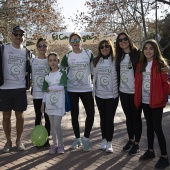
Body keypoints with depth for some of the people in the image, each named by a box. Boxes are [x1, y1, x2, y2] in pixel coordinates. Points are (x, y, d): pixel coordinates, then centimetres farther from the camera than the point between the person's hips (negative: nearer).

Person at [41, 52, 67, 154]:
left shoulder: (62, 73, -2)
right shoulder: (47, 75, 11)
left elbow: (62, 87, -15)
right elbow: (46, 91, 12)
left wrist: (50, 88, -6)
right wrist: (43, 102, 6)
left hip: (59, 103, -4)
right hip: (49, 103, 4)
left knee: (57, 125, -8)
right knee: (52, 125, 8)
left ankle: (61, 144, 10)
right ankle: (54, 144, 18)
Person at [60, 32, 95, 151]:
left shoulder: (89, 53, 0)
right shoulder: (67, 56, 1)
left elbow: (94, 69, 5)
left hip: (86, 89, 0)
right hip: (72, 90, 1)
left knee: (91, 113, -6)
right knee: (74, 114, 8)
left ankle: (86, 137, 13)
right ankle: (77, 138, 23)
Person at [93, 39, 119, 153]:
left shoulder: (115, 60, -7)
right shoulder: (97, 61, 6)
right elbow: (94, 76, 12)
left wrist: (116, 91, -9)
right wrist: (94, 91, 10)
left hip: (112, 95, -4)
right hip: (99, 94, 4)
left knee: (110, 119, 2)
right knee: (103, 118, 14)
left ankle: (109, 142, 15)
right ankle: (104, 139, 28)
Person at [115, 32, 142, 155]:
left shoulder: (137, 53, -7)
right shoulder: (119, 56, 8)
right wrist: (117, 88, 10)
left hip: (135, 91, -5)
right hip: (123, 91, 5)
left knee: (136, 117, 5)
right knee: (128, 117, 15)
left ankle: (136, 144, 17)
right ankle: (131, 140, 29)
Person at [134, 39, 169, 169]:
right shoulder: (141, 65, 9)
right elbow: (138, 82, 9)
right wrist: (138, 98, 3)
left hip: (156, 101, -5)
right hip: (144, 101, 5)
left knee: (157, 127, -5)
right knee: (149, 126, 16)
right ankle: (150, 151, 29)